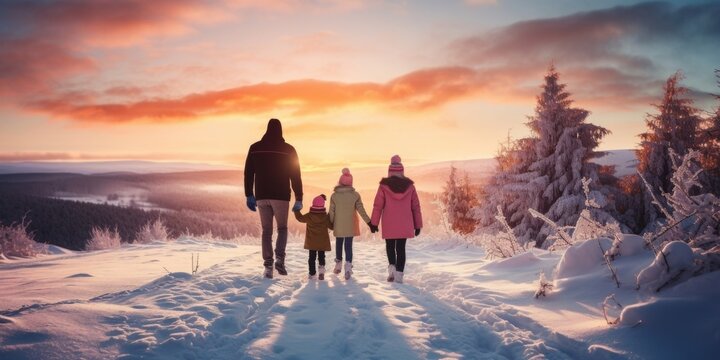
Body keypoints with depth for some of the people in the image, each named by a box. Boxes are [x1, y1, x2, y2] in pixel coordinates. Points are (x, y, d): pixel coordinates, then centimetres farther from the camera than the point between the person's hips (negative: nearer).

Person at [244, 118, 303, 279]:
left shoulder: (255, 148, 4)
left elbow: (248, 173, 5)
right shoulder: (288, 149, -3)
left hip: (262, 196, 2)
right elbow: (295, 176, -4)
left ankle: (268, 265, 3)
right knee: (282, 228, 13)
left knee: (266, 230, 10)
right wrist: (299, 199, 0)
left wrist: (249, 195, 11)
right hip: (281, 196, -2)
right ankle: (279, 258, -8)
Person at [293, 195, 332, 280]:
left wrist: (296, 211, 20)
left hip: (312, 242, 0)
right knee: (321, 256, 12)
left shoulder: (309, 216, -7)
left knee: (312, 257, 9)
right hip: (322, 242, 0)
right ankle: (321, 267, -13)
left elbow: (300, 218, 5)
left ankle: (312, 274, 8)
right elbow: (331, 226, -1)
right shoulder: (325, 217, -6)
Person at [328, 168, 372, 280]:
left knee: (338, 244, 18)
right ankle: (348, 266, -12)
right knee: (348, 245, 2)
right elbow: (361, 210, -6)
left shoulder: (334, 195, -7)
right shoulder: (355, 195, -8)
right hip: (350, 226, -1)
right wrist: (369, 222, 1)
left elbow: (331, 212, -5)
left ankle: (338, 265, 31)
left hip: (338, 226, 1)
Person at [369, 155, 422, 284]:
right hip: (405, 225, 1)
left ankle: (392, 266, -3)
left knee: (390, 246, 17)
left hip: (389, 225, -1)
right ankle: (399, 274, 5)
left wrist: (374, 223, 1)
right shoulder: (409, 185, 1)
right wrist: (418, 225, 11)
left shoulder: (384, 186, -4)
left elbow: (377, 206, -6)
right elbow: (416, 206, 4)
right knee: (401, 248, 7)